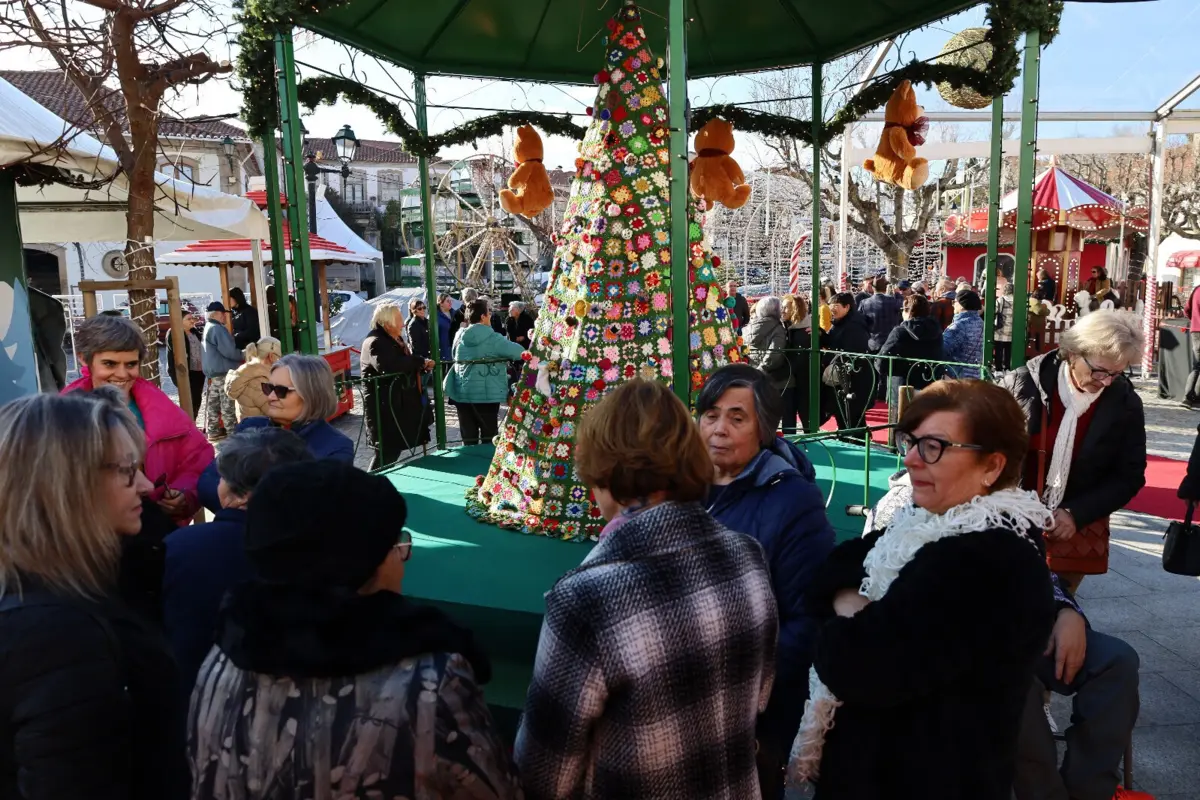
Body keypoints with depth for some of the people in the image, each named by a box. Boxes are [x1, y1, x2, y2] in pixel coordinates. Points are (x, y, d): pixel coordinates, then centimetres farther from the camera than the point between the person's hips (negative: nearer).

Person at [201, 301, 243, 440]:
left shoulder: (208, 328, 17)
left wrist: (238, 355, 16)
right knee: (228, 404, -6)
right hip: (223, 371, -10)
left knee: (214, 403, 12)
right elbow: (229, 351, -19)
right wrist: (243, 355, -2)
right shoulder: (218, 329, -15)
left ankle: (214, 431, 17)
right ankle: (232, 432, -3)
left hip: (212, 371, 10)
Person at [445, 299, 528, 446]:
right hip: (487, 392, -5)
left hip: (462, 392, 5)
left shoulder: (461, 337, 5)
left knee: (468, 435, 8)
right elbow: (517, 351, -7)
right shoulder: (492, 338, -11)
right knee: (489, 434, 4)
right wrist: (527, 354, 14)